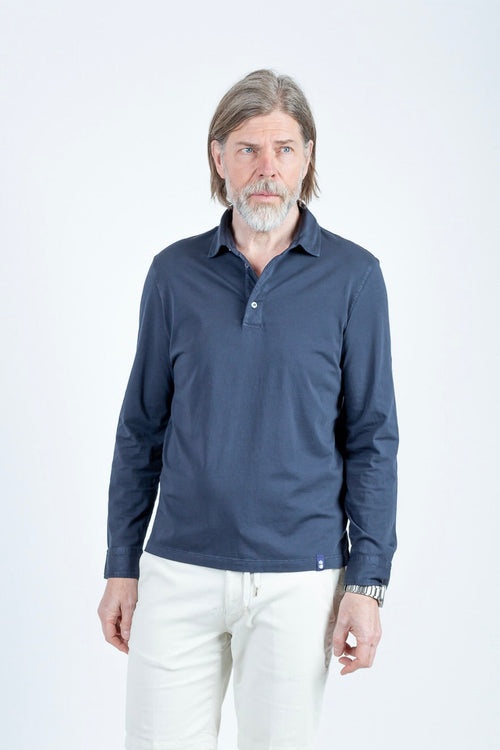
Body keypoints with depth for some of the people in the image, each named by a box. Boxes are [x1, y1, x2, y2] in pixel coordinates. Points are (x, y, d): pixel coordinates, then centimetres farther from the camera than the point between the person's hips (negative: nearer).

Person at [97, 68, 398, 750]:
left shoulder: (352, 277, -1)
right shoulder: (174, 273, 4)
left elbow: (372, 437, -1)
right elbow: (142, 427, 8)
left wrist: (367, 583, -6)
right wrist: (121, 567, 7)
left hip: (299, 578, -1)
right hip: (179, 570, 2)